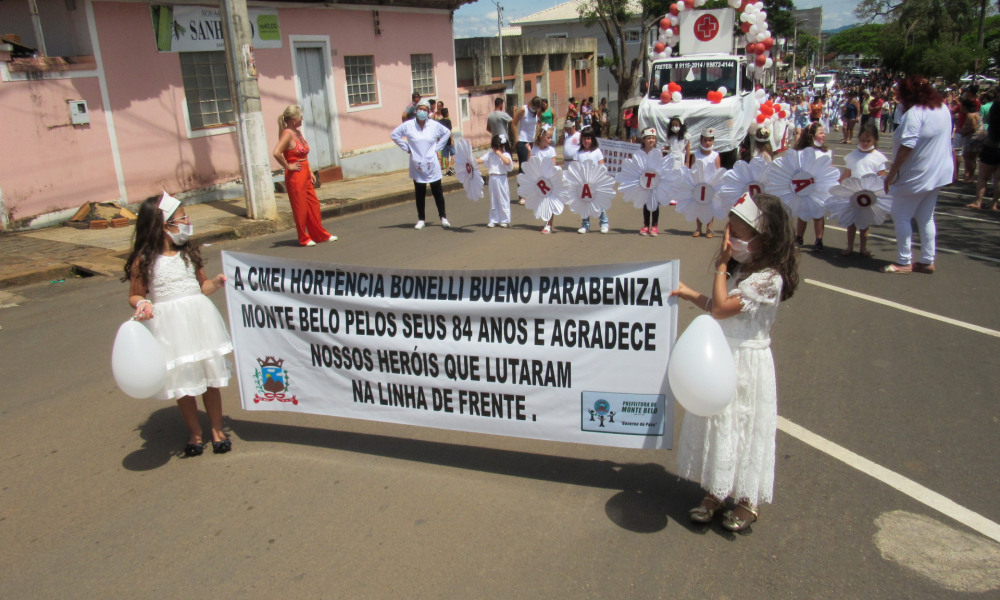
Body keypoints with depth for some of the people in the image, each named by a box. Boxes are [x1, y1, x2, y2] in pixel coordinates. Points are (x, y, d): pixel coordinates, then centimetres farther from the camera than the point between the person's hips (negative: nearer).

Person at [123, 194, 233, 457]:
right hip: (168, 328, -3)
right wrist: (142, 304, -20)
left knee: (209, 377, 9)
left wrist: (216, 283, -8)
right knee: (181, 382, 9)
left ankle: (217, 429, 25)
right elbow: (135, 295, 1)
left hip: (198, 320, 3)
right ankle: (194, 433, 29)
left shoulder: (189, 252, 3)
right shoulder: (144, 261, -8)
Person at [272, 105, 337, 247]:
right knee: (300, 207, 0)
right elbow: (276, 153, -28)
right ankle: (304, 239, 10)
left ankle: (321, 234, 22)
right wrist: (287, 166, -17)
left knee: (313, 204, 13)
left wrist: (310, 171, 15)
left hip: (305, 174, 9)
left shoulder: (298, 133, 12)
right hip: (295, 176, -9)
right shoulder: (287, 134, -15)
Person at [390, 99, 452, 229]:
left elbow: (447, 133, 13)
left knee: (437, 192, 5)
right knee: (420, 193, 7)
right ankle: (420, 220, 16)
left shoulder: (435, 125, -2)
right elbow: (394, 135, 7)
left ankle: (443, 217, 15)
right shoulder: (408, 125, -4)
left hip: (432, 165, 0)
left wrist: (437, 147, 5)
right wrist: (406, 148, 1)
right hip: (417, 166, 0)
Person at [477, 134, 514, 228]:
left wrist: (499, 153, -20)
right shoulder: (490, 154, 6)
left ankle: (505, 220, 11)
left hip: (502, 179, -5)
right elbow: (480, 160, 0)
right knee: (493, 201, 10)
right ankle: (493, 220, 18)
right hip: (492, 179, 5)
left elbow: (507, 162, -26)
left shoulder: (505, 154, -6)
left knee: (503, 200, 2)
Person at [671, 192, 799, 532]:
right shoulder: (740, 269, 5)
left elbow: (721, 309, -24)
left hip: (746, 365, -8)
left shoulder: (768, 278, -21)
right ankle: (715, 493, 30)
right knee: (718, 426, 15)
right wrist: (690, 295, 10)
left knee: (743, 430, 6)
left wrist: (721, 267, -17)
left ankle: (748, 502, 25)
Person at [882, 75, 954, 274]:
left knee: (901, 216, 1)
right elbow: (945, 138, 20)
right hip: (938, 173, 9)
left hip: (916, 176, -9)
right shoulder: (943, 108, 9)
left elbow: (907, 147, -25)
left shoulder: (914, 113, -20)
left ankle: (904, 262, 3)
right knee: (926, 218, 15)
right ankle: (927, 261, 20)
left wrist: (891, 173, -20)